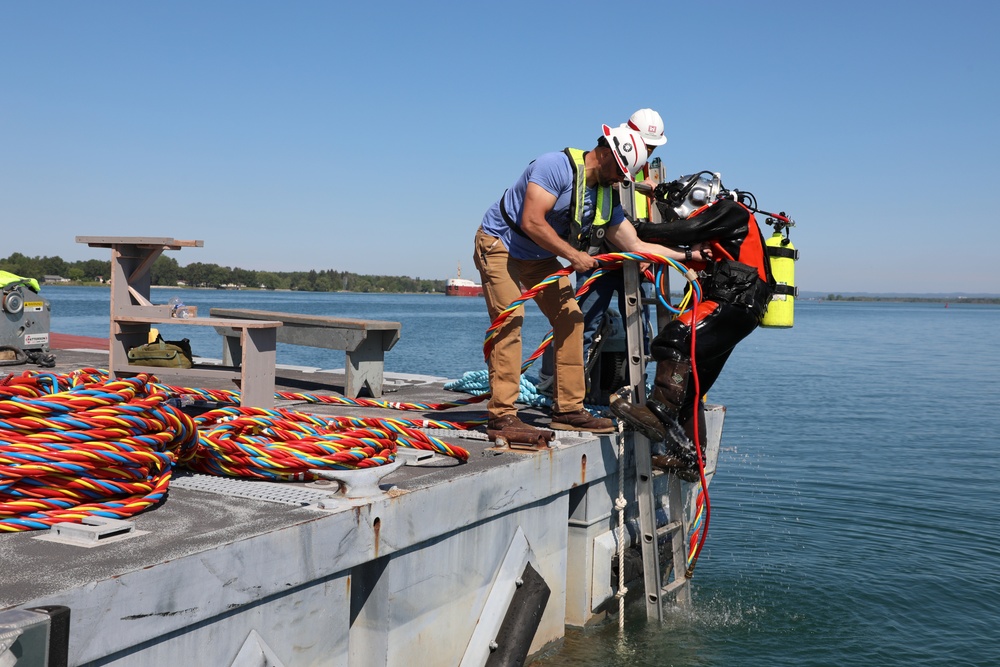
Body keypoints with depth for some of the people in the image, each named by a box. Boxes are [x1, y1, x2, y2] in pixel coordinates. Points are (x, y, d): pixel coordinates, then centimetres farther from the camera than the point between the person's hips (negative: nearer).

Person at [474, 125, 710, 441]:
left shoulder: (606, 197, 2)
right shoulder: (557, 166, -23)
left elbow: (636, 246, 5)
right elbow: (532, 222, -31)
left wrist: (687, 256, 1)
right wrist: (574, 256, -24)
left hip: (538, 258, 8)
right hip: (499, 244, -8)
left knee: (570, 317, 1)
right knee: (510, 319, -20)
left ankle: (568, 409, 7)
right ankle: (501, 416, -19)